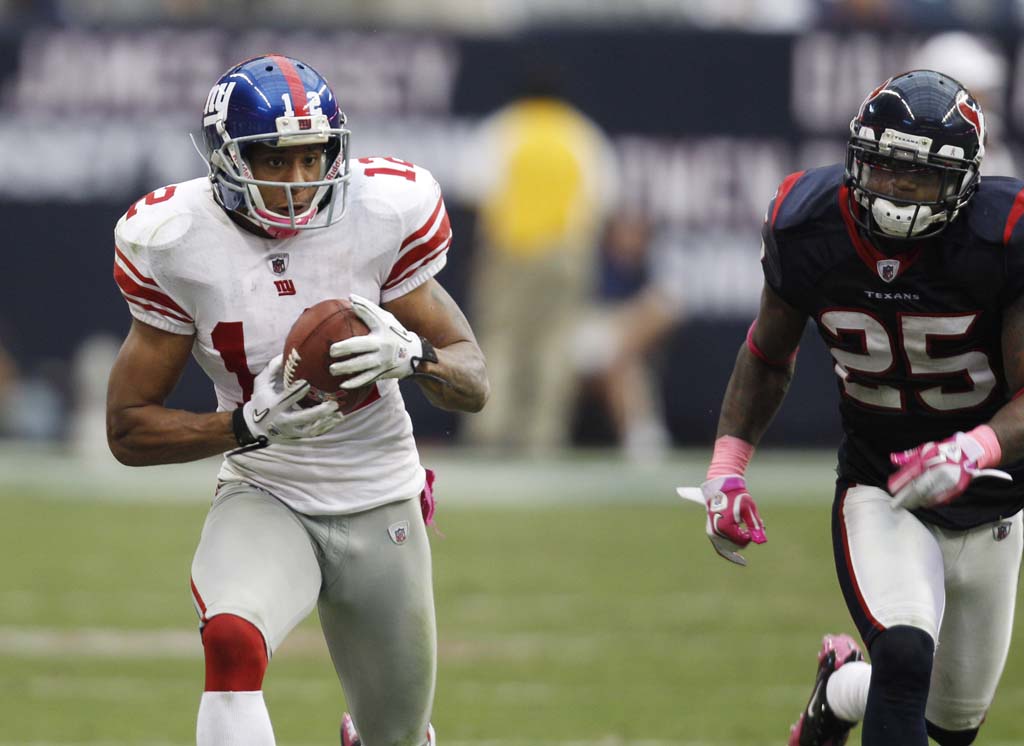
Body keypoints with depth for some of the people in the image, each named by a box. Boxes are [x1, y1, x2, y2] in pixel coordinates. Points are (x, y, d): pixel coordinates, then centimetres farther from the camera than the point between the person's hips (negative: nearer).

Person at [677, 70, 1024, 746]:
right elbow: (767, 360, 4)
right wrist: (727, 467, -6)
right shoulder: (807, 232, -15)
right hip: (879, 494, -1)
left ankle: (844, 685, 48)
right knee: (905, 656, -29)